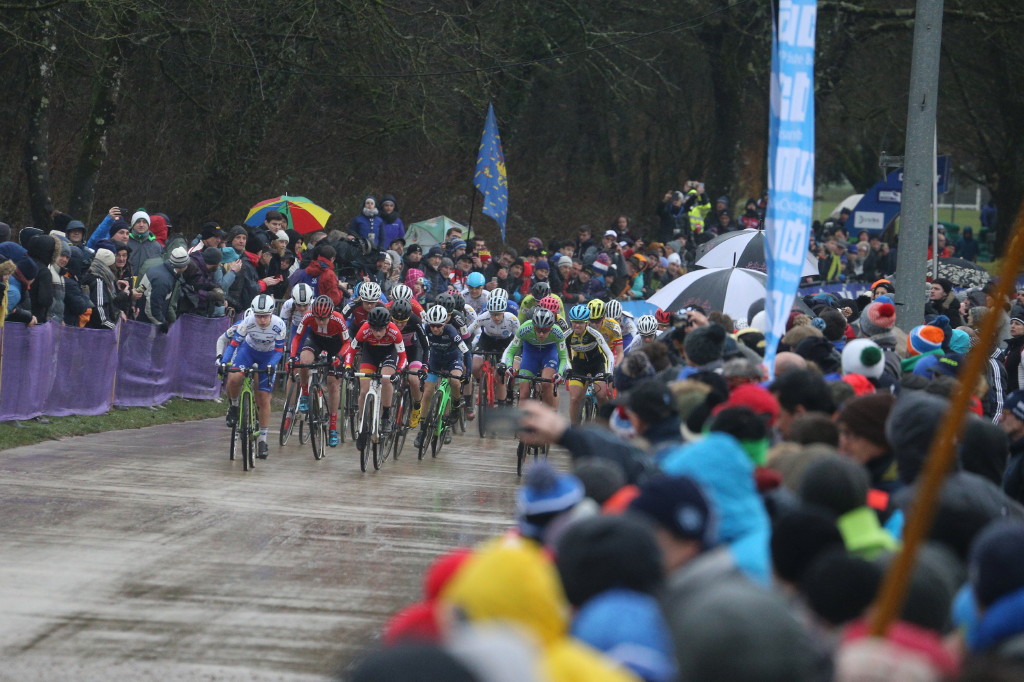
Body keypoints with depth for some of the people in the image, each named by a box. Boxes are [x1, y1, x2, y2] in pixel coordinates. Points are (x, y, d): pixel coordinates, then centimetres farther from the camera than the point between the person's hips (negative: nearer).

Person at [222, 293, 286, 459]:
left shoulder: (279, 326, -29)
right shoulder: (247, 322, -30)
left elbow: (279, 350, -20)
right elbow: (233, 343, -24)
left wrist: (271, 366, -37)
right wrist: (224, 363, -37)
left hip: (268, 356, 0)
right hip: (248, 350, 0)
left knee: (264, 399, -3)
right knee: (234, 378, -30)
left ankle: (263, 440, 9)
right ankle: (234, 405, 2)